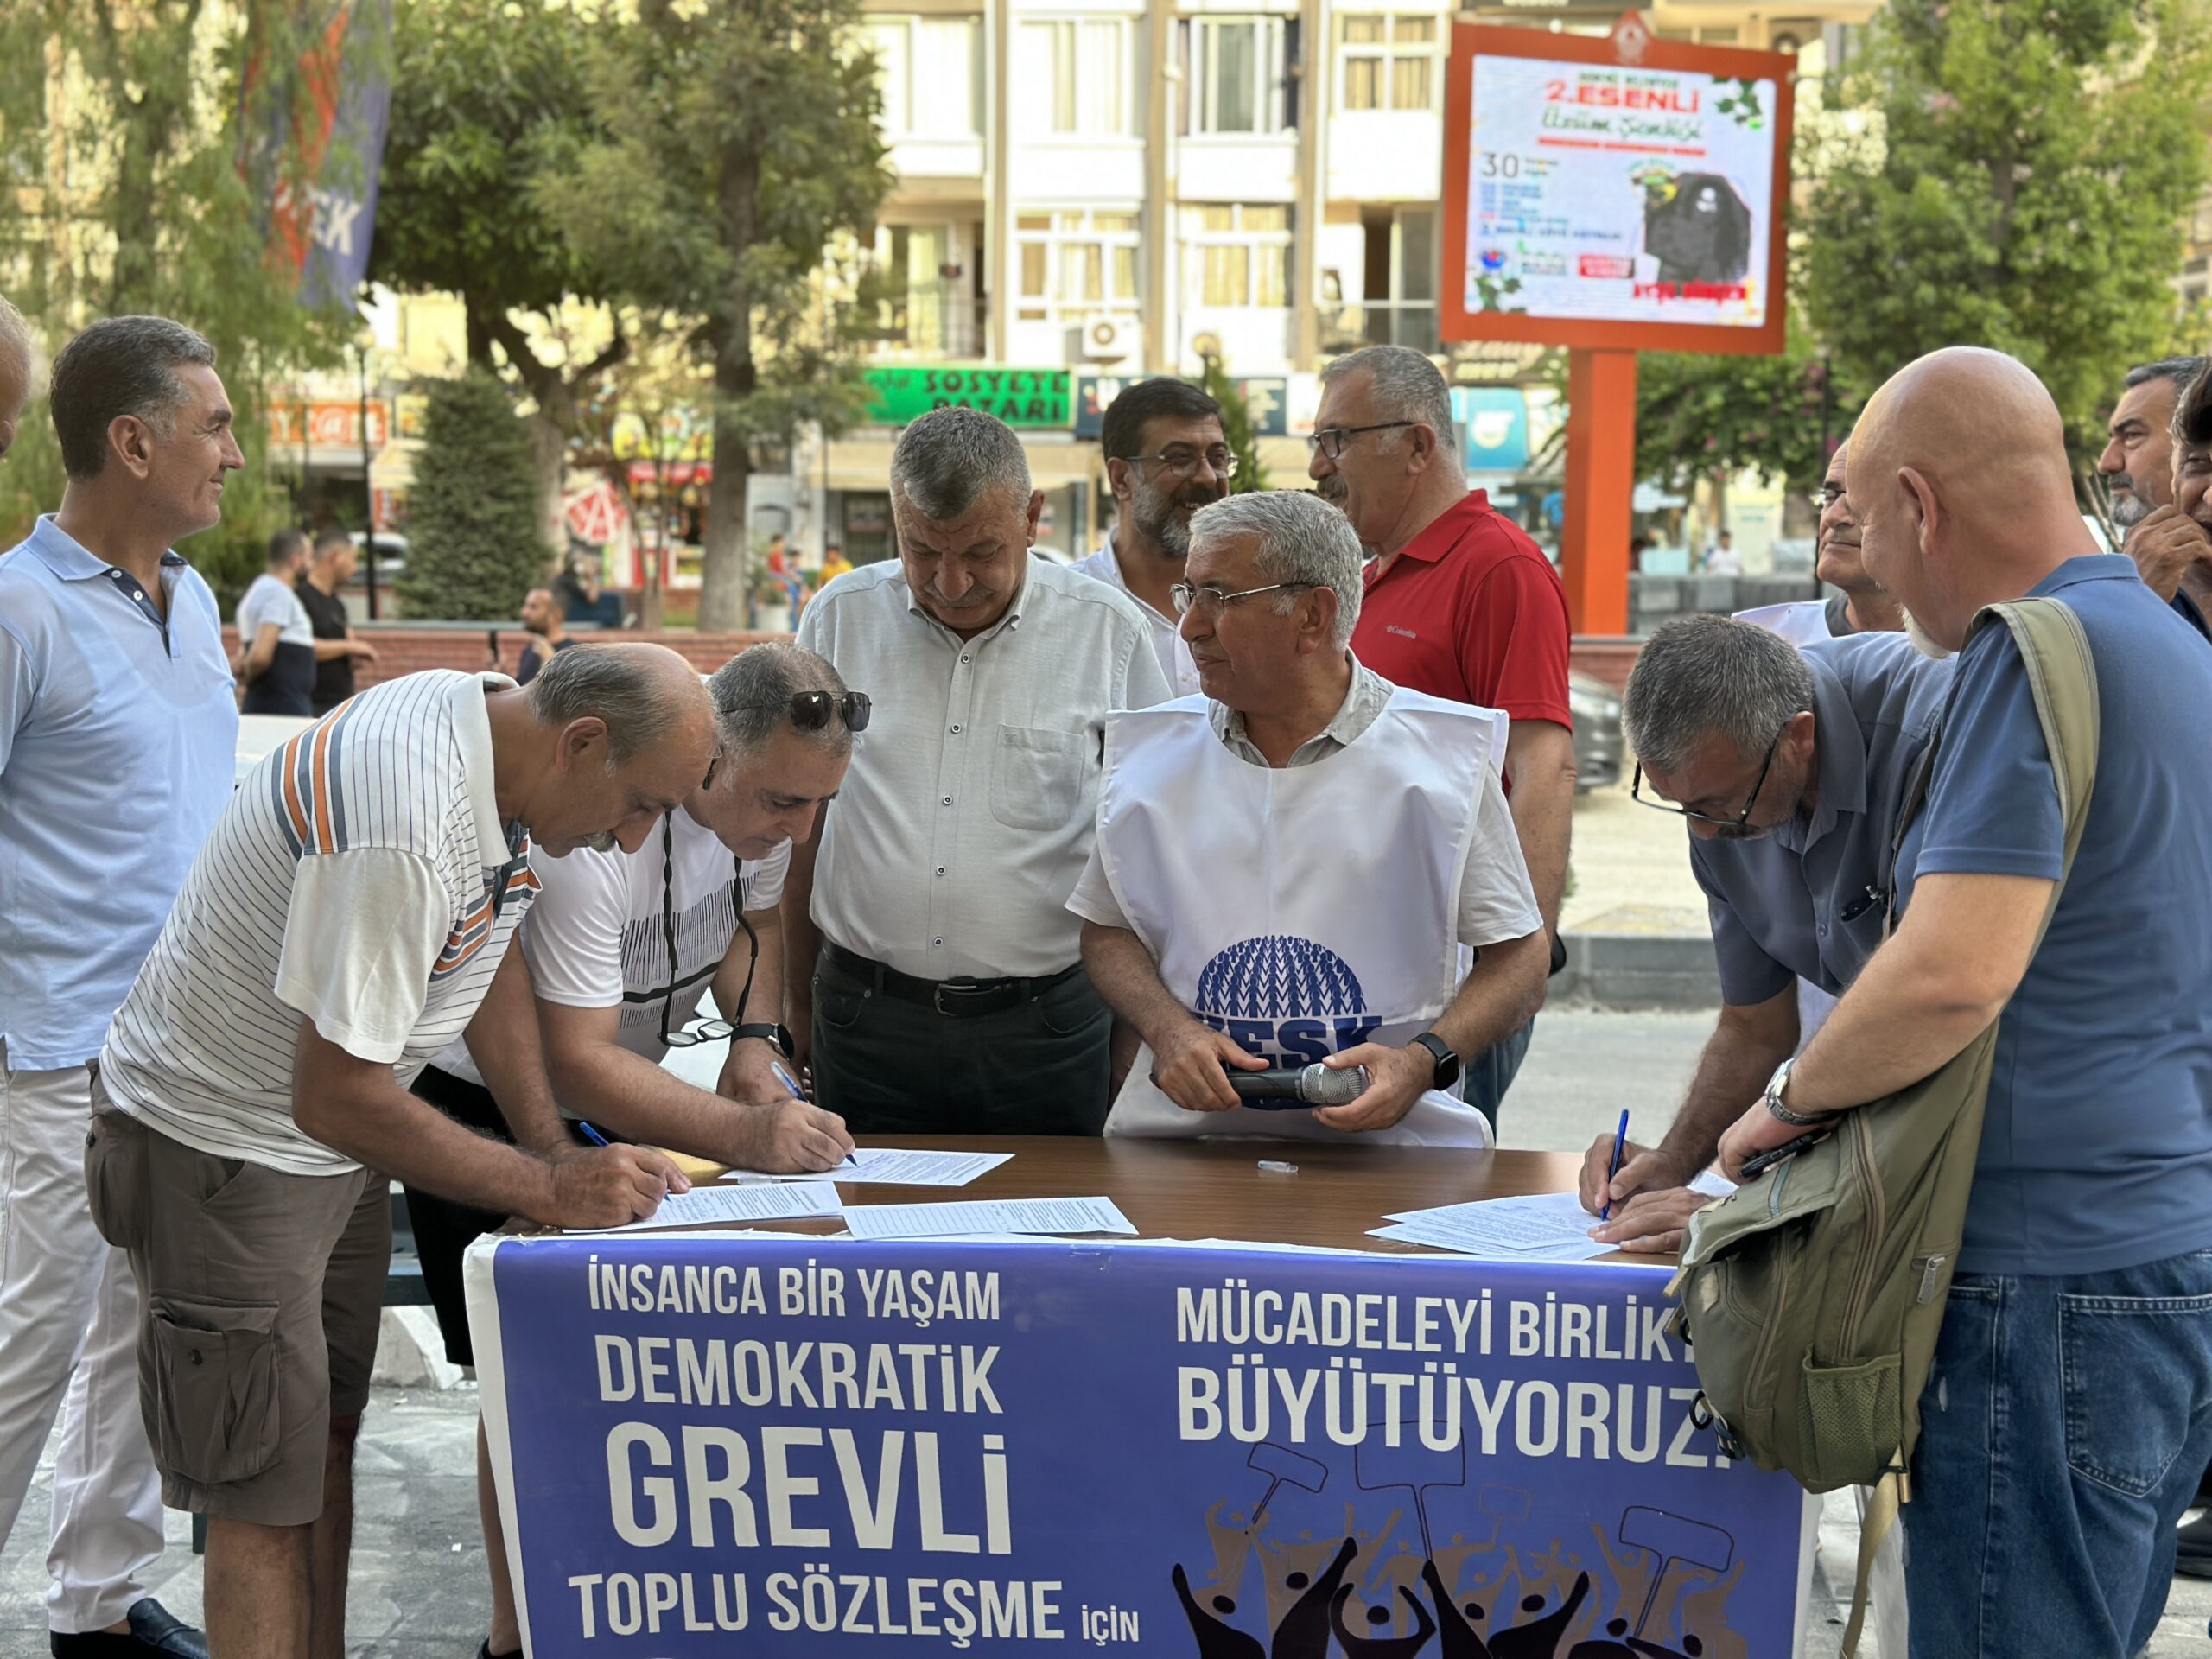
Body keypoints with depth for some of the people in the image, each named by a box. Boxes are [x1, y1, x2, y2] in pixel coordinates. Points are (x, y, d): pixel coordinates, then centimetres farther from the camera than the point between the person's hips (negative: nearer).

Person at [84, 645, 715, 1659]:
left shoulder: (505, 734, -5)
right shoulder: (403, 824, -34)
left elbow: (490, 950, 9)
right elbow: (334, 1097, -30)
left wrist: (553, 1147, 1)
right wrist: (548, 1188, -22)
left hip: (334, 1137, 9)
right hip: (220, 1146, -9)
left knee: (324, 1441, 17)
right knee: (266, 1496, -1)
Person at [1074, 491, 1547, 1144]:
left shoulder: (1445, 755, 1)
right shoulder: (1150, 751, 10)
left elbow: (1519, 958, 5)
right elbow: (1107, 930, 16)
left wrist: (1423, 1063, -13)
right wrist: (1169, 1029, -4)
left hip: (1388, 1141, -1)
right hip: (1183, 1128, 2)